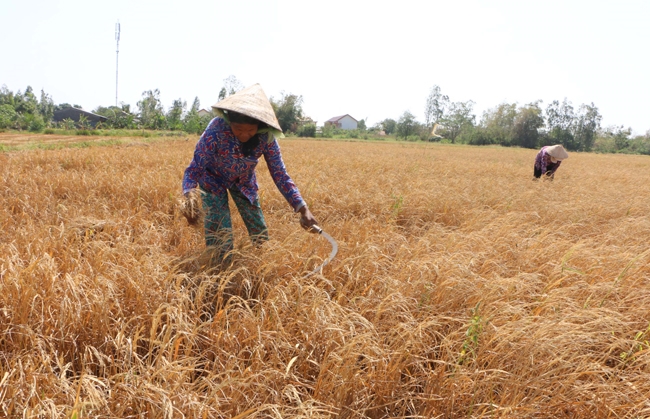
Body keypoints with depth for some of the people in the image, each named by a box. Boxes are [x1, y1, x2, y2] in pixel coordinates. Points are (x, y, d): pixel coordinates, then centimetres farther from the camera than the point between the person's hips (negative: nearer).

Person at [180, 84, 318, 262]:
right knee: (219, 238, -12)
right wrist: (190, 196, -53)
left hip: (244, 182, 3)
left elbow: (280, 174, -21)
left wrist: (303, 208, -30)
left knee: (260, 234, 7)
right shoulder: (216, 129, -37)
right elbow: (196, 167, -33)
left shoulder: (266, 137, -29)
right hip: (214, 180, -3)